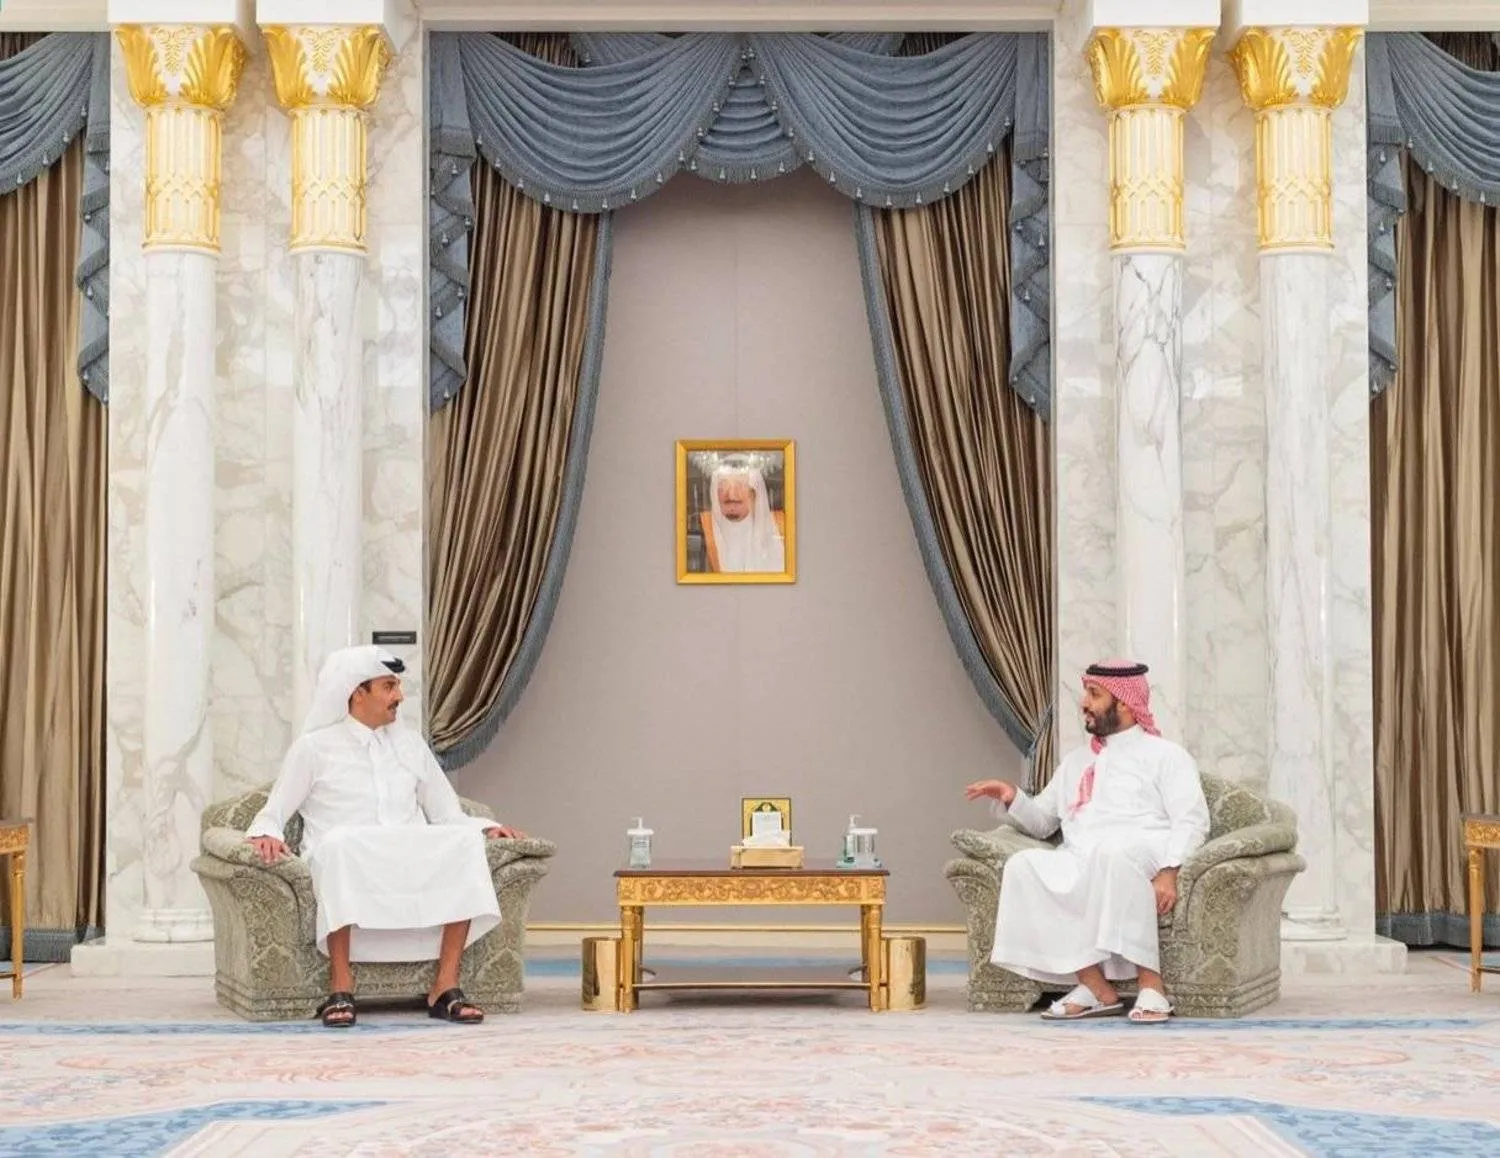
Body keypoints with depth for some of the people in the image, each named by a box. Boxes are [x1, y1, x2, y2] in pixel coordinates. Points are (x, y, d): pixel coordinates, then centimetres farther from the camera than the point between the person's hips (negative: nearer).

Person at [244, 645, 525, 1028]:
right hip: (343, 863, -4)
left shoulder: (410, 744, 20)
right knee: (340, 841, -39)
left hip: (412, 865, 4)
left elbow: (449, 816, 20)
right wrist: (267, 835, -18)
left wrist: (486, 827, 0)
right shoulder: (314, 747, 8)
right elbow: (273, 814, 6)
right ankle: (340, 988, -35)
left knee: (465, 841, -27)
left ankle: (446, 986, -29)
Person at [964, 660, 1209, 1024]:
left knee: (1112, 853, -41)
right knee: (1023, 867, -26)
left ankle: (1151, 986, -38)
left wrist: (1168, 871, -19)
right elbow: (1042, 821, 33)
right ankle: (1096, 988, -31)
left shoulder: (1164, 755, 13)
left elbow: (1191, 820, -1)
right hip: (1079, 863, 5)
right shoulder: (1076, 762, 32)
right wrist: (1012, 799, 11)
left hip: (1140, 855, -5)